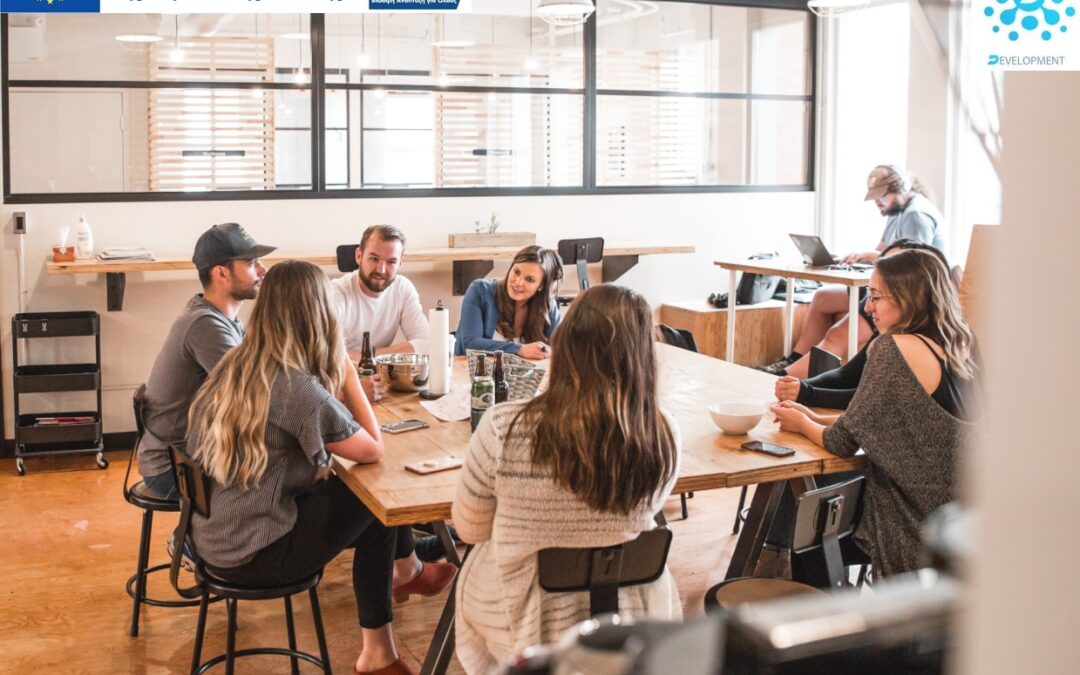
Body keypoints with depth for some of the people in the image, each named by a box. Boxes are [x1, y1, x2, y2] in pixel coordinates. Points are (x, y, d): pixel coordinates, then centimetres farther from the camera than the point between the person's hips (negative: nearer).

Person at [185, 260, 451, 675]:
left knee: (341, 490, 17)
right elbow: (373, 450, -12)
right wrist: (347, 373, -8)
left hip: (211, 537, 8)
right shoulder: (297, 387, -23)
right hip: (251, 554, -8)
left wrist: (336, 385, -2)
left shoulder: (232, 366, 1)